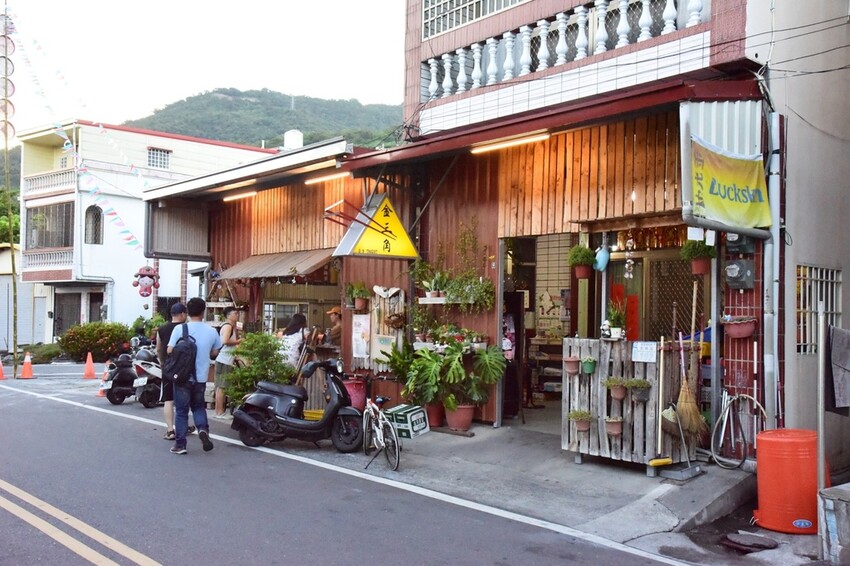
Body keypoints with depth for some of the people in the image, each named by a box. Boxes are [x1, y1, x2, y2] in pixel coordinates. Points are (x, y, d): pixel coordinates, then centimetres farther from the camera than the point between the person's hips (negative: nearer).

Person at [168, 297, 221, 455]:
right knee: (198, 406, 20)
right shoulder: (211, 331, -1)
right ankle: (203, 428, -5)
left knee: (181, 411, 7)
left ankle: (180, 444, 9)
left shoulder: (180, 329, -10)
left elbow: (170, 351, -10)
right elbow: (214, 353, 9)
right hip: (201, 377, 3)